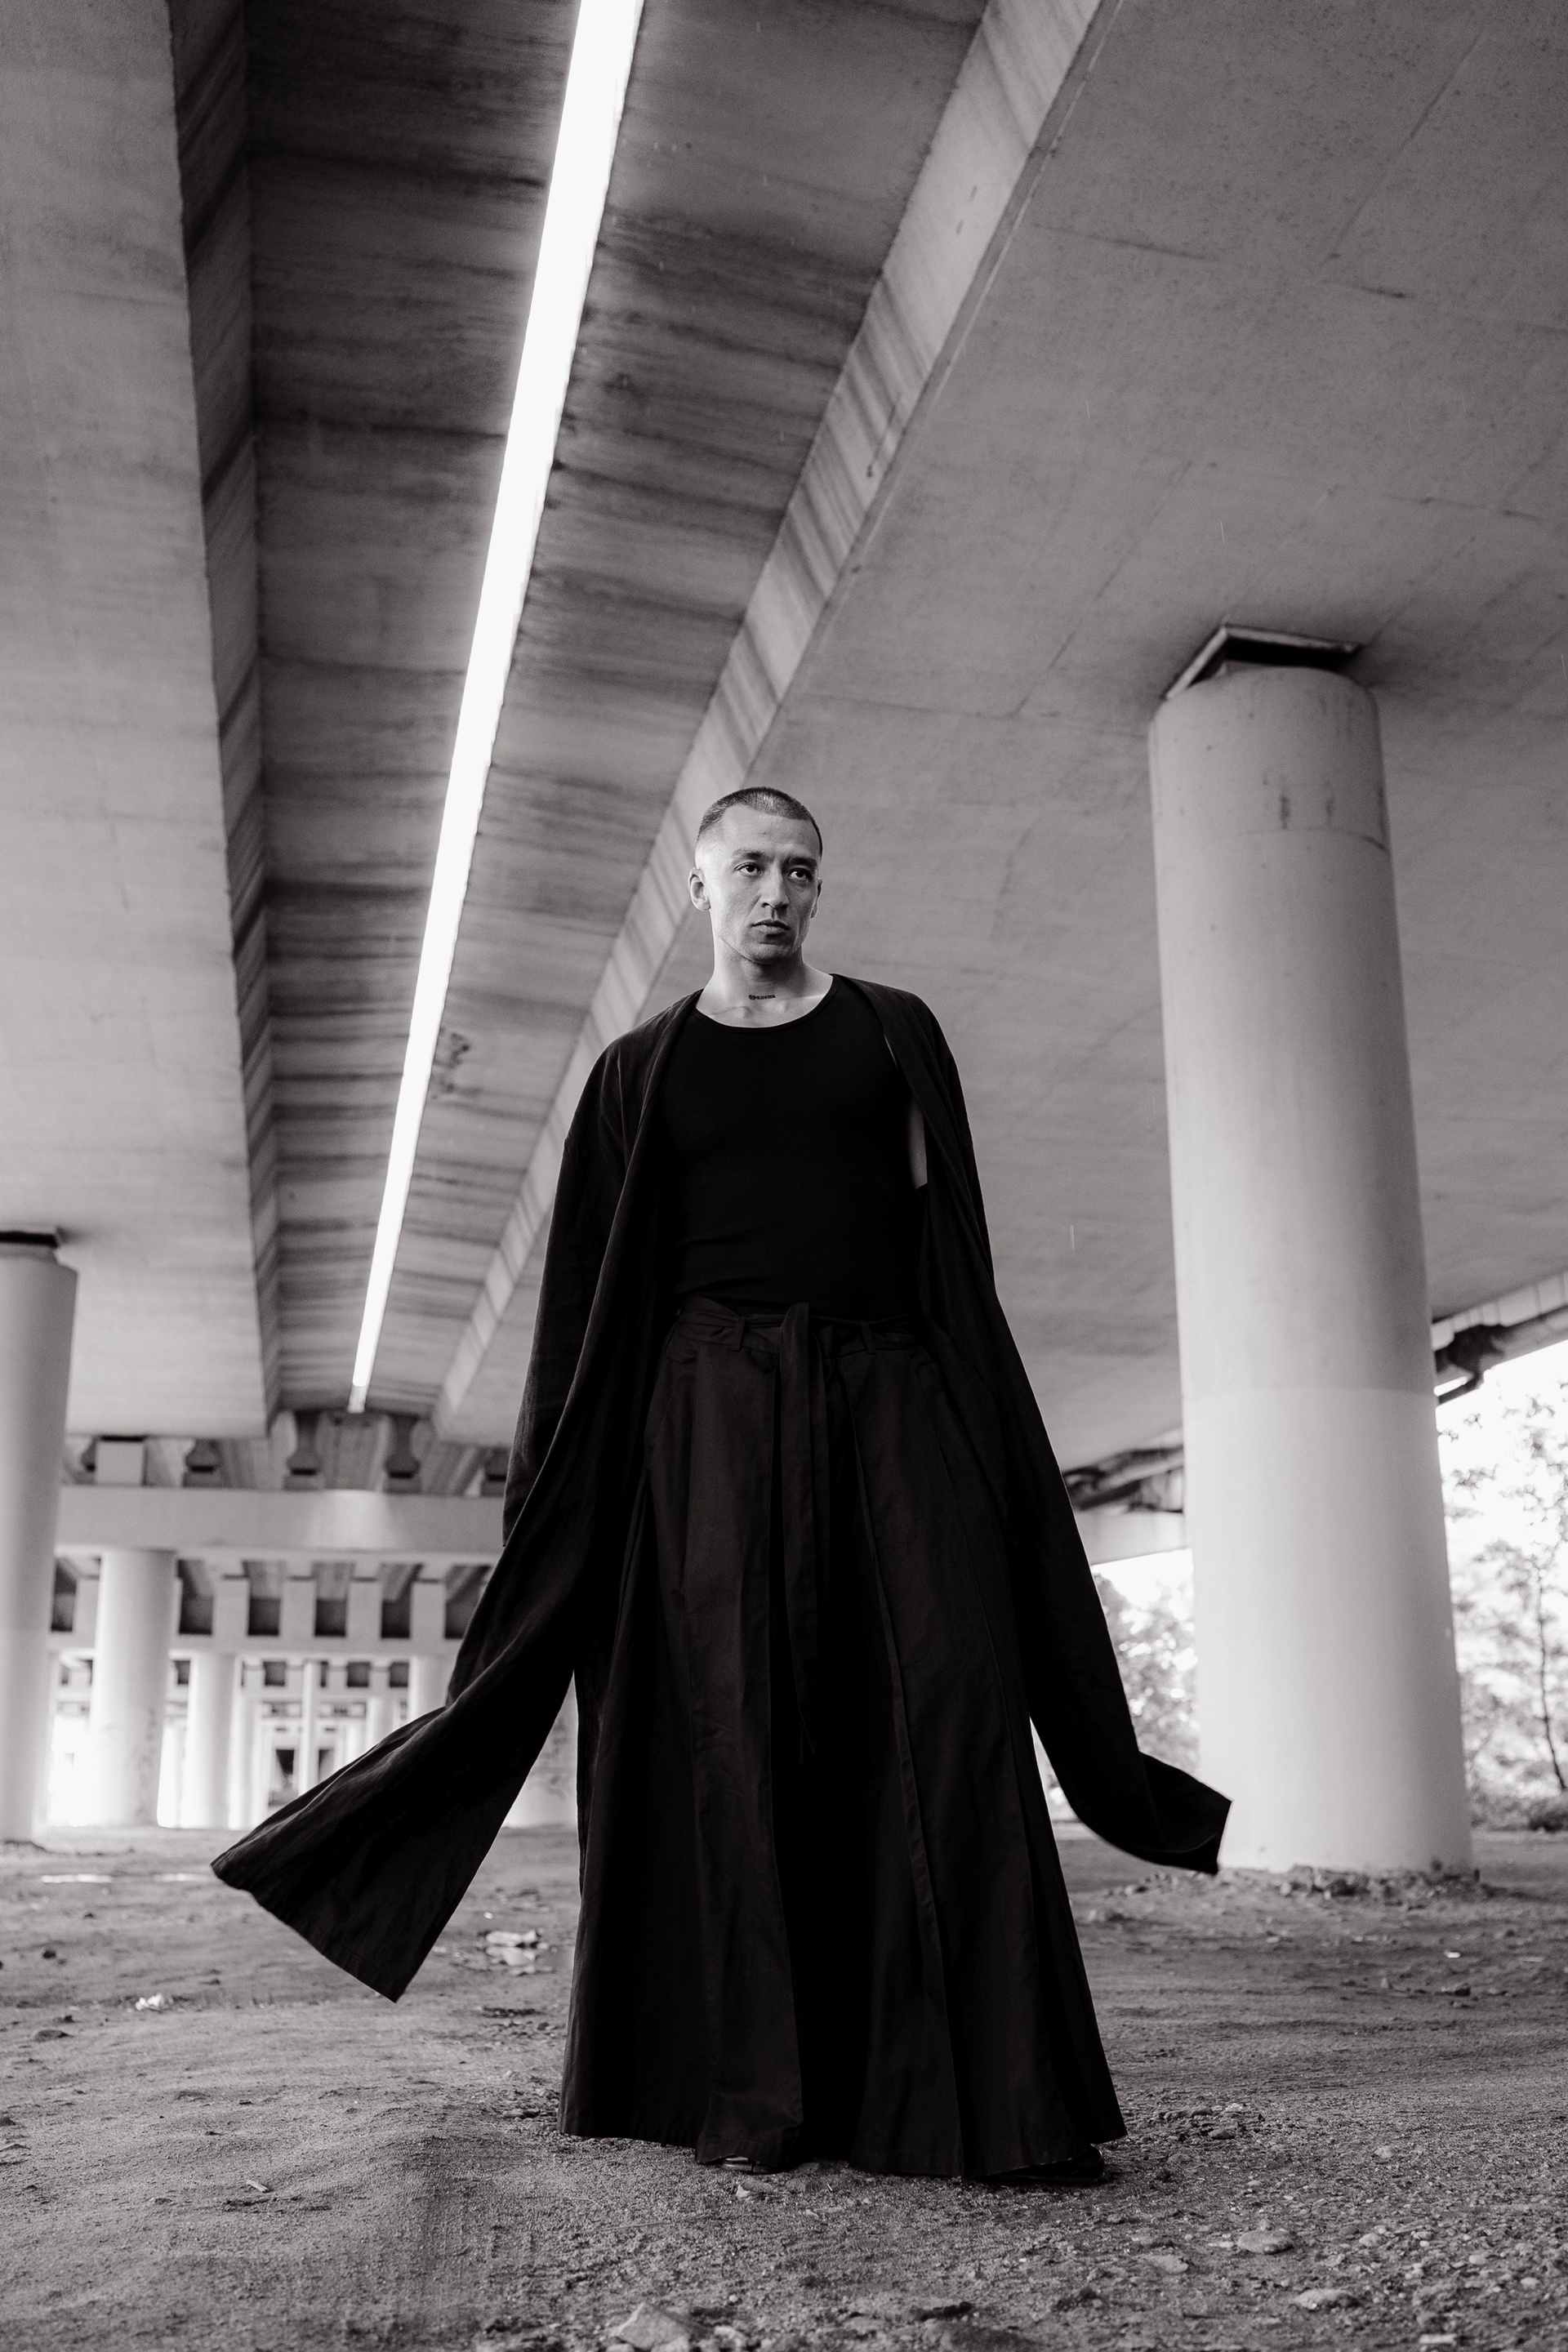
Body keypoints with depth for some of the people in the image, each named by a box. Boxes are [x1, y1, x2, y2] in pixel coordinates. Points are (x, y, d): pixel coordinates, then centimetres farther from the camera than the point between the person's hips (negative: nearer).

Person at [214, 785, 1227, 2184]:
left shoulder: (894, 1032, 15)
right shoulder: (643, 1072, 14)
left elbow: (949, 1241, 11)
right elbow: (596, 1300, 10)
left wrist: (982, 1420, 1)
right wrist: (552, 1482, 4)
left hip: (889, 1387, 1)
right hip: (716, 1393, -1)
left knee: (947, 1700, -11)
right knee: (737, 1711, -9)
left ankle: (985, 2091, -8)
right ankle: (751, 2090, -2)